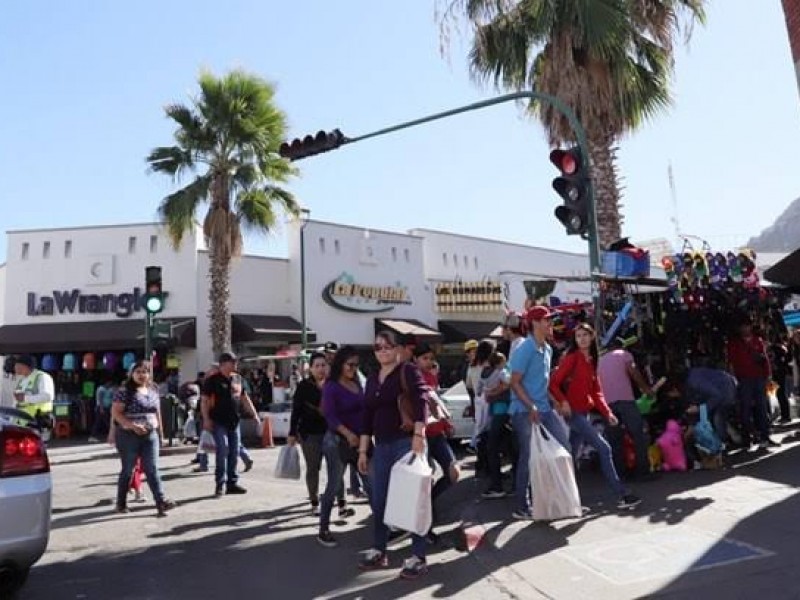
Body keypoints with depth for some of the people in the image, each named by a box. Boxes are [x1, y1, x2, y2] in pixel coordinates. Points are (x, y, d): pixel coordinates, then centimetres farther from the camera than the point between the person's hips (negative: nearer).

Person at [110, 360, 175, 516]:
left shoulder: (153, 390, 10)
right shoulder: (125, 391, -7)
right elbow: (115, 413, -13)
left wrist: (160, 430, 15)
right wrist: (132, 425, -23)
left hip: (150, 435, 4)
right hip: (129, 436, -4)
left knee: (152, 468, -2)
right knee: (128, 470, 7)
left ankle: (161, 501, -8)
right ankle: (121, 503, 24)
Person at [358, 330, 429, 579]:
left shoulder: (409, 371, -5)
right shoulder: (372, 379, 16)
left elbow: (420, 402, -18)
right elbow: (367, 416, 16)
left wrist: (418, 435, -28)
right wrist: (362, 450, 14)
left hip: (407, 442, -7)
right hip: (382, 446, 7)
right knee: (378, 501, 13)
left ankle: (418, 557, 9)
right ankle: (378, 551, 29)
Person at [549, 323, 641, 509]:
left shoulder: (591, 361, 13)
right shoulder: (571, 358, -9)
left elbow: (596, 391, 12)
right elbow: (553, 384, -13)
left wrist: (607, 413, 2)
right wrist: (563, 402, -25)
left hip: (584, 413, 8)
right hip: (573, 413, -8)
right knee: (604, 448, -9)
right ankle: (622, 496, -2)